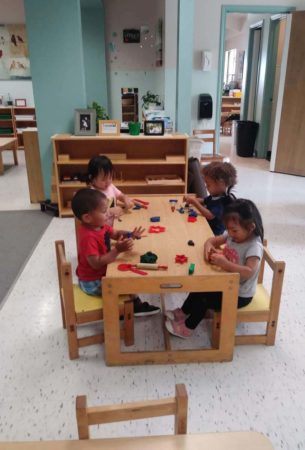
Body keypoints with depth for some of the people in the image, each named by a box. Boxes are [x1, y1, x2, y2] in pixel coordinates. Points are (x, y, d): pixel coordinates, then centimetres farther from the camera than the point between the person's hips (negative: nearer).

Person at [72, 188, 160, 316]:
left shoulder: (99, 226, -4)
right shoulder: (88, 237, -34)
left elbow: (116, 233, 11)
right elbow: (96, 263, -38)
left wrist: (130, 235, -9)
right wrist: (117, 250, -42)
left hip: (100, 273, 10)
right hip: (92, 282, -10)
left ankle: (135, 303, 23)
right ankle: (135, 305, 11)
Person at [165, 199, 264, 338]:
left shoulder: (254, 246, -28)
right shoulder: (232, 235, -6)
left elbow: (249, 272, -40)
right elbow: (213, 240, 5)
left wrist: (224, 263, -45)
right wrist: (208, 245, -19)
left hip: (240, 296, -7)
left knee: (204, 297, -8)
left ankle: (187, 327, 13)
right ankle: (183, 312, 25)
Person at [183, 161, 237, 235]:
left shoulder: (224, 201, -24)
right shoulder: (215, 195, 6)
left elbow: (210, 215, -32)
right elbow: (204, 201, 23)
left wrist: (195, 203, -30)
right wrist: (192, 199, 3)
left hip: (214, 232, -9)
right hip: (207, 227, 9)